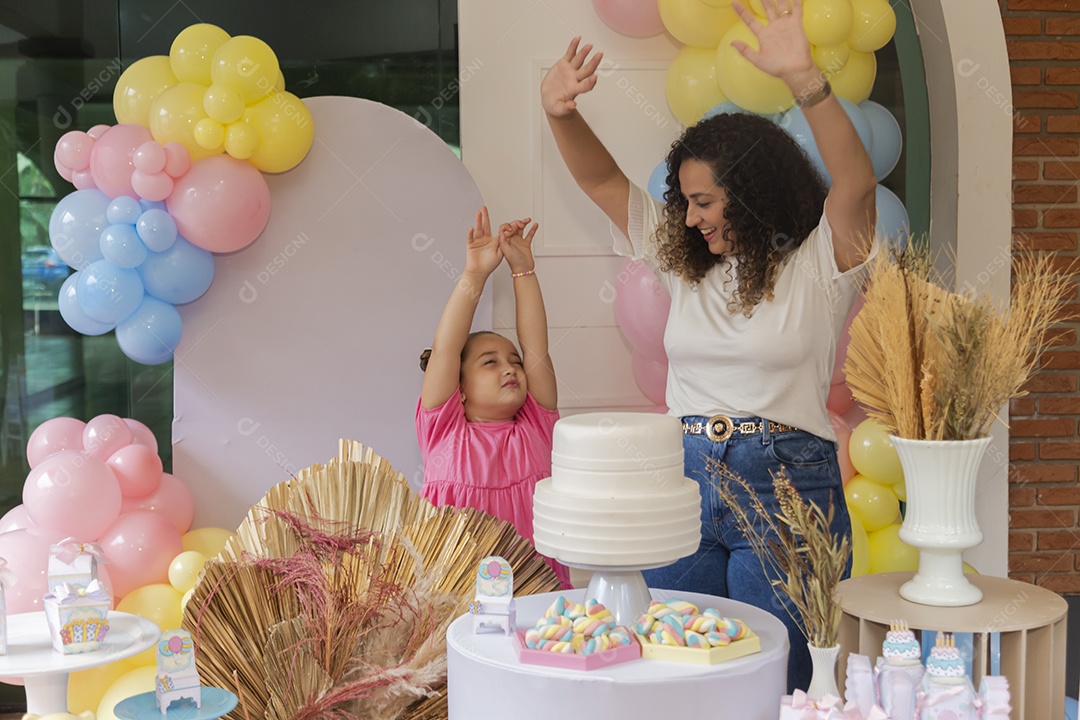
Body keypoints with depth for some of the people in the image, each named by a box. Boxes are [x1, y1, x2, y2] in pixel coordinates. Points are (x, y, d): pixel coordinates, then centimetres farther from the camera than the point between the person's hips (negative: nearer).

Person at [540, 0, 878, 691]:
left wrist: (806, 79, -34)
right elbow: (603, 180, 11)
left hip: (785, 484, -4)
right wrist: (561, 114, -7)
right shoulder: (685, 260, 13)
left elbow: (856, 182, -20)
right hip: (683, 479, 5)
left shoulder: (817, 265, -2)